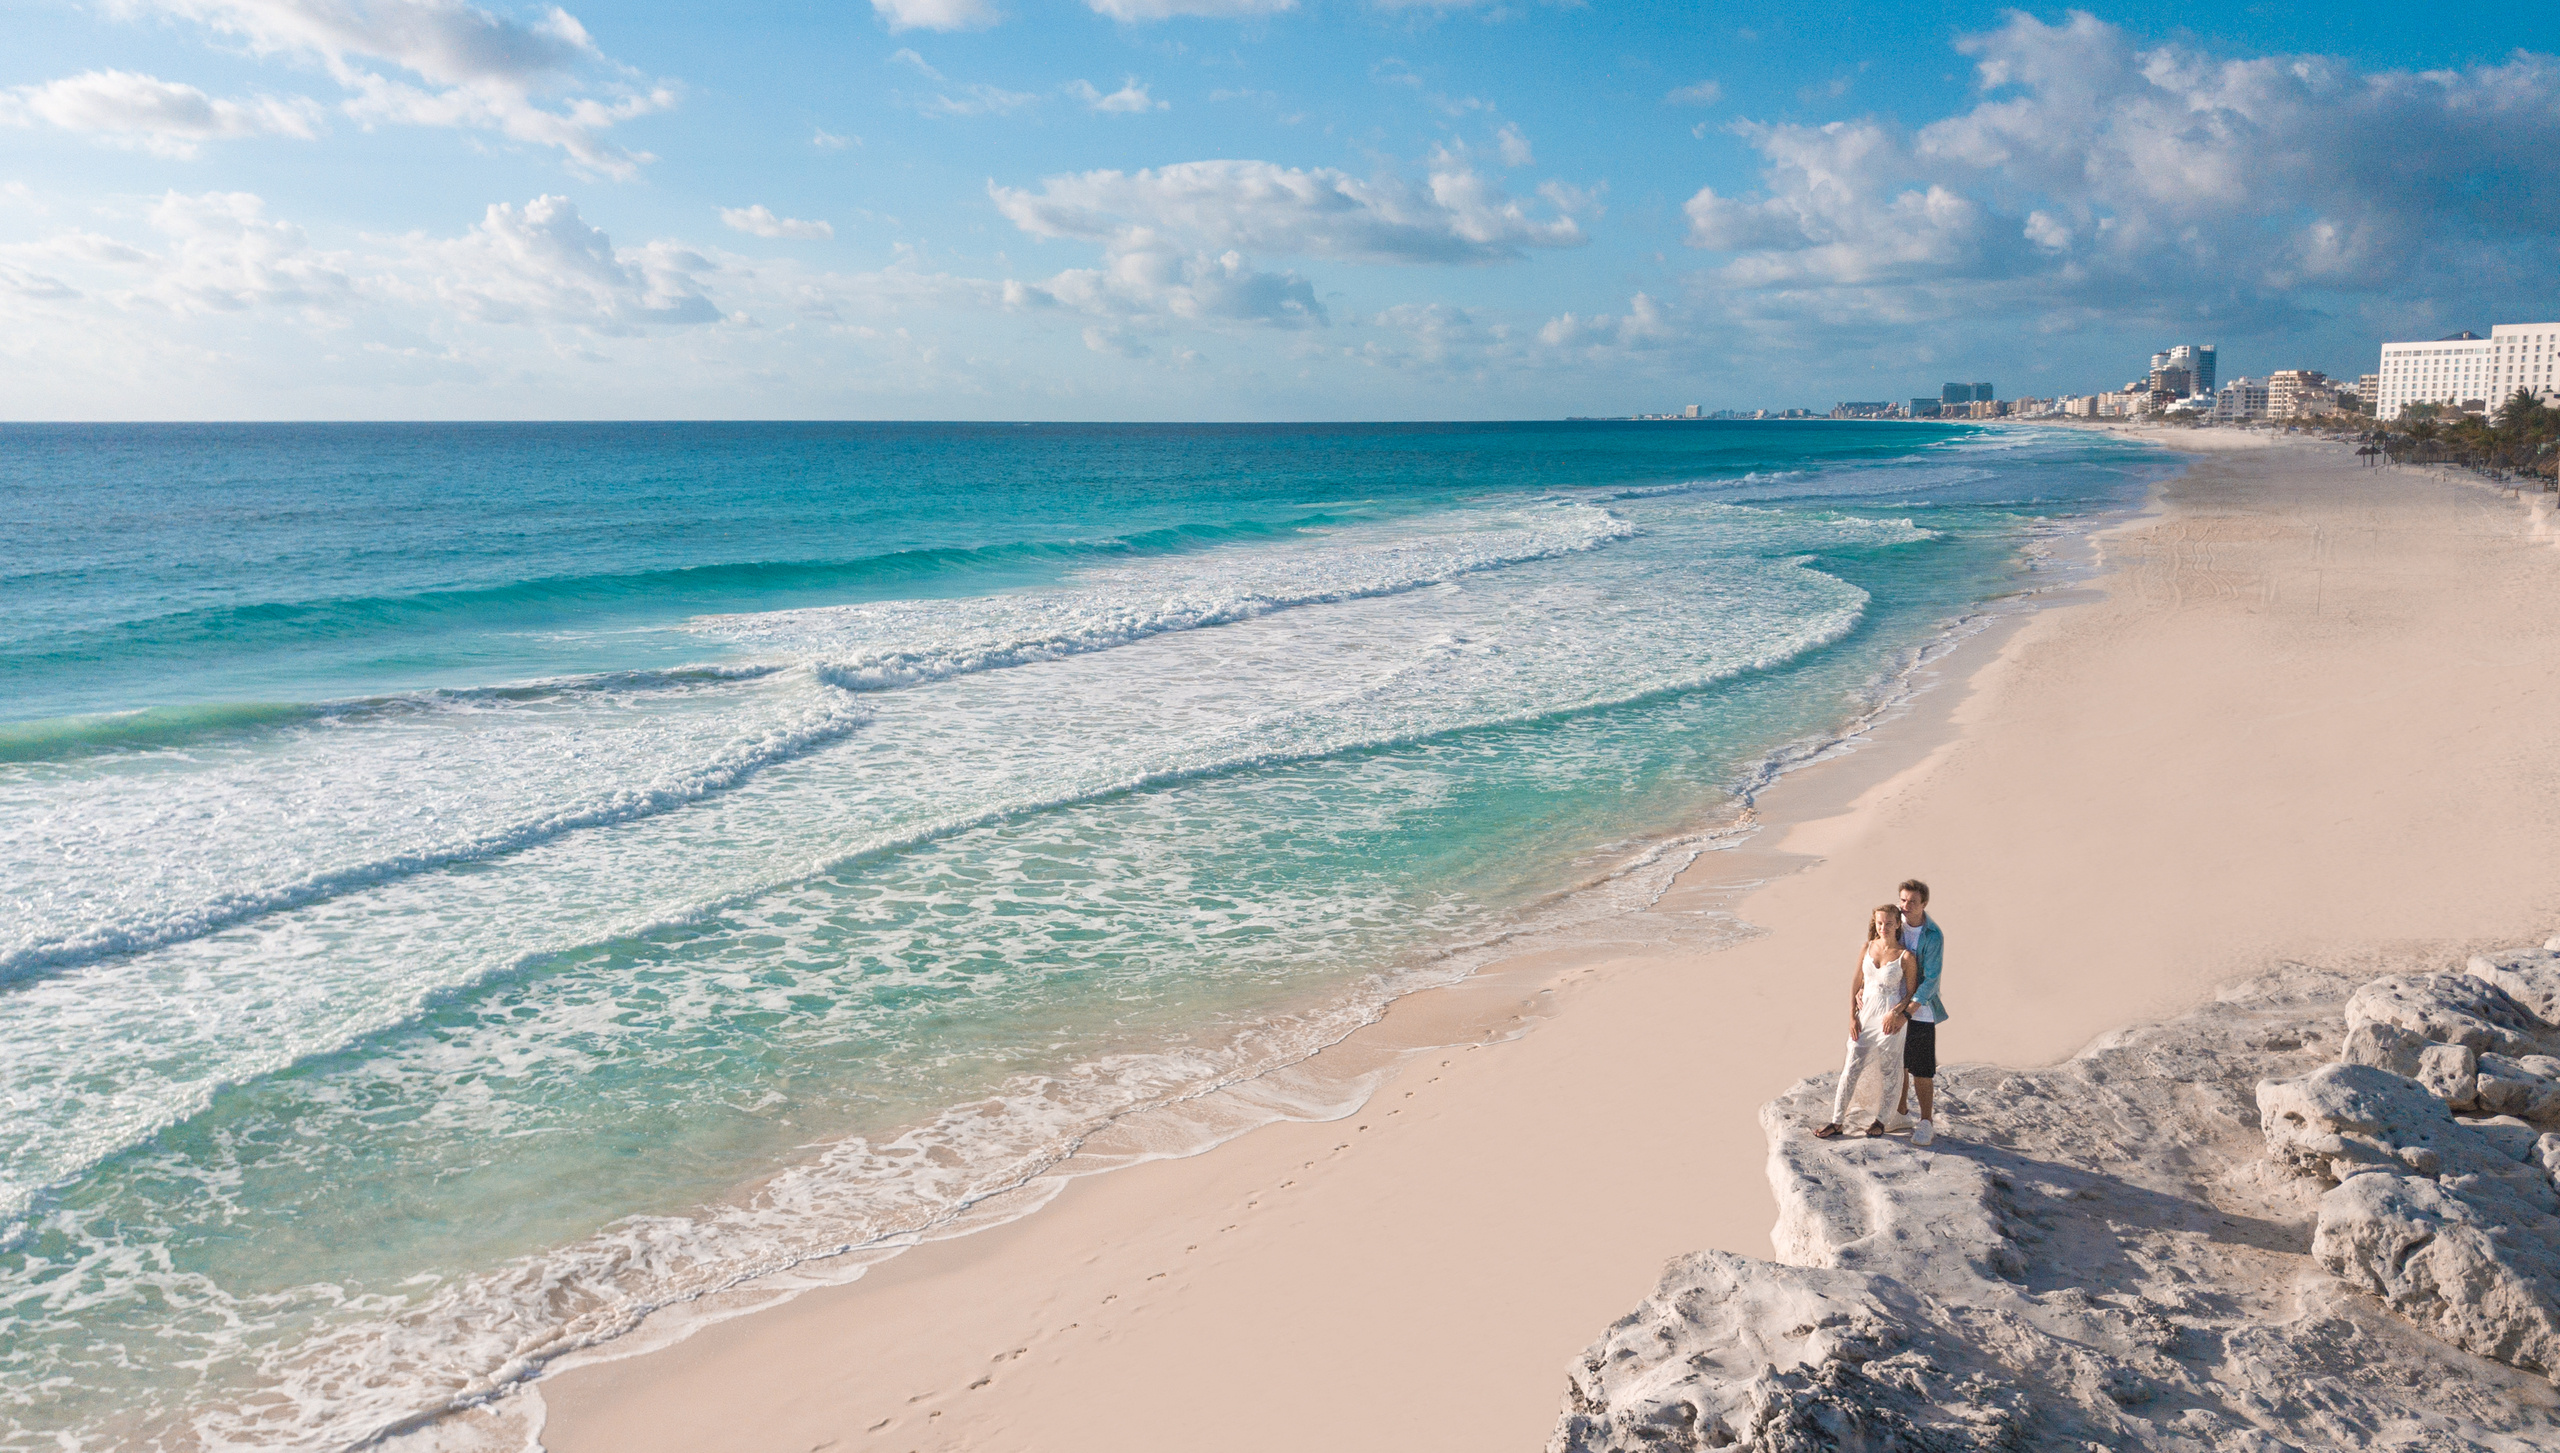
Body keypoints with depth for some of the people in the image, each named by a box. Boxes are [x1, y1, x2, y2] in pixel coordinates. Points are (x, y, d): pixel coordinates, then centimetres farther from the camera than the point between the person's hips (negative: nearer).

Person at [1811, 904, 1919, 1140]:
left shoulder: (1906, 957, -10)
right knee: (1851, 1069, 4)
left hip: (1890, 1020, -4)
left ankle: (1880, 1120, 26)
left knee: (1886, 1071, 8)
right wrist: (1852, 1016, 4)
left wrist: (1896, 1013, -19)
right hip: (1864, 1016, 4)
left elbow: (1911, 993, -5)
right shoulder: (1867, 949, 2)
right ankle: (1836, 1122, 7)